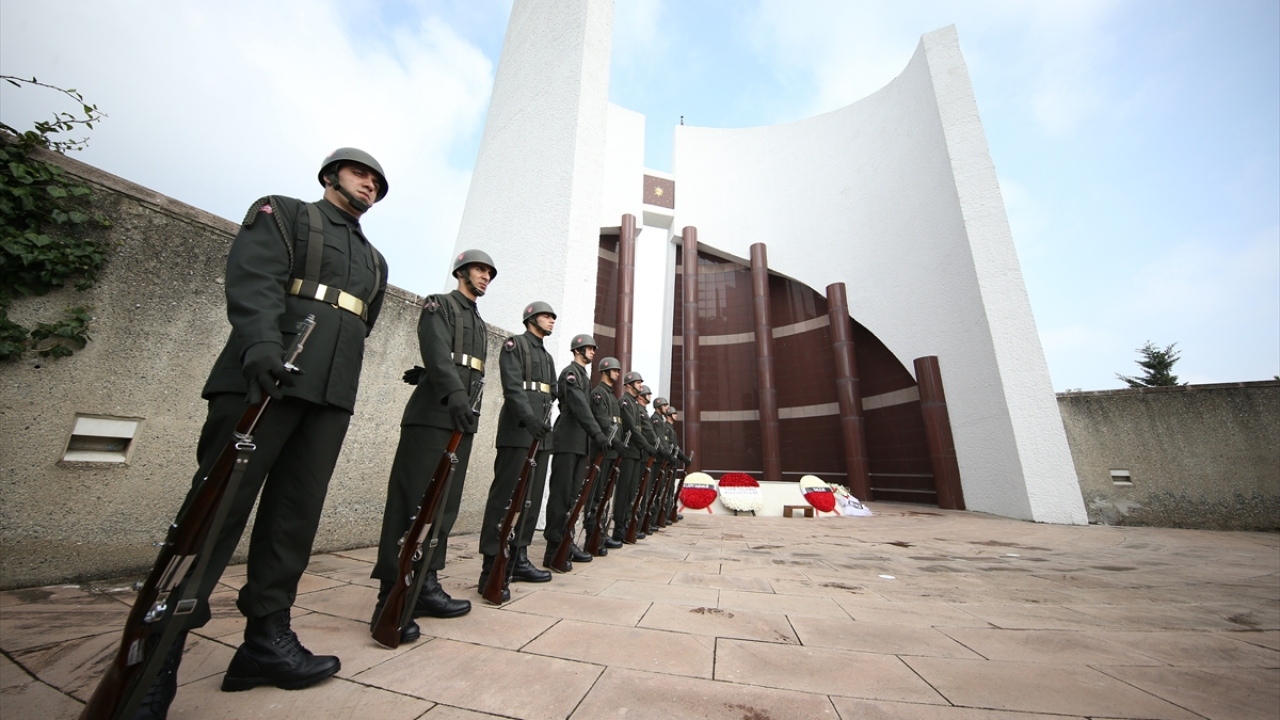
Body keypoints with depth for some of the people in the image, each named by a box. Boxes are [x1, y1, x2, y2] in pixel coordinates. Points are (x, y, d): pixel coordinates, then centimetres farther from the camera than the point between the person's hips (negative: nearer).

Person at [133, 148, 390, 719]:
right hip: (263, 374, -4)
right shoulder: (281, 213, 13)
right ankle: (156, 653, 7)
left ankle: (267, 639, 12)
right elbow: (253, 279, -7)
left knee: (296, 513, 4)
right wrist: (261, 342, -24)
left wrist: (335, 381, 17)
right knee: (217, 505, -4)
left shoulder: (375, 261, 27)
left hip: (332, 393, 5)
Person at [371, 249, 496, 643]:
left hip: (462, 421, 8)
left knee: (444, 504, 8)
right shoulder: (439, 305, 2)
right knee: (411, 503, -6)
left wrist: (467, 406, 8)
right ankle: (391, 599, 0)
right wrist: (454, 393, -29)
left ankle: (424, 586, 16)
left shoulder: (480, 323, 25)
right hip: (432, 415, -7)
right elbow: (437, 354, -16)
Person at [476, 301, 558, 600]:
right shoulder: (514, 344, 1)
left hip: (541, 433, 8)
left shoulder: (547, 356, 25)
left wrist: (545, 421, 7)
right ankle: (491, 569, -1)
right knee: (505, 496, -7)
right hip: (517, 432, -8)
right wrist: (528, 417, -25)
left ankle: (518, 559, 18)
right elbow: (512, 385, -13)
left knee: (532, 498, 9)